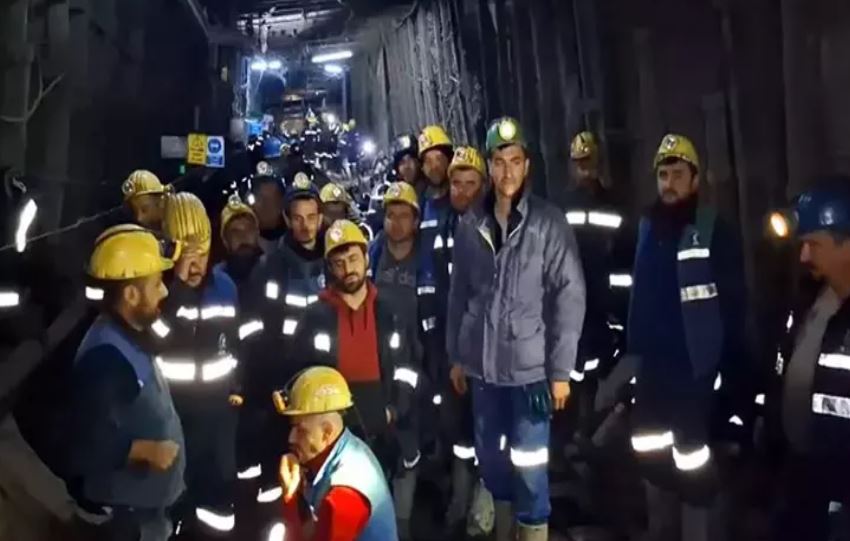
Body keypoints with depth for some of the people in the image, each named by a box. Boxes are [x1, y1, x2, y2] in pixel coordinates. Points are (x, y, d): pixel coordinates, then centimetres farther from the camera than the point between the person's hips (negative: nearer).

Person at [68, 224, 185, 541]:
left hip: (150, 495, 9)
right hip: (125, 504, -9)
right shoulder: (103, 357, -27)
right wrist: (146, 450, -24)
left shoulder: (132, 336, 5)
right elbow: (86, 444, -30)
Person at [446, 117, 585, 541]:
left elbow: (569, 296, -8)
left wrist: (561, 368, -9)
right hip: (483, 363, 4)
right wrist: (456, 355, 11)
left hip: (530, 365, -4)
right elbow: (459, 293, 10)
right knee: (490, 455, 17)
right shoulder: (469, 225, 3)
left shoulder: (549, 223, -7)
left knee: (528, 461, 2)